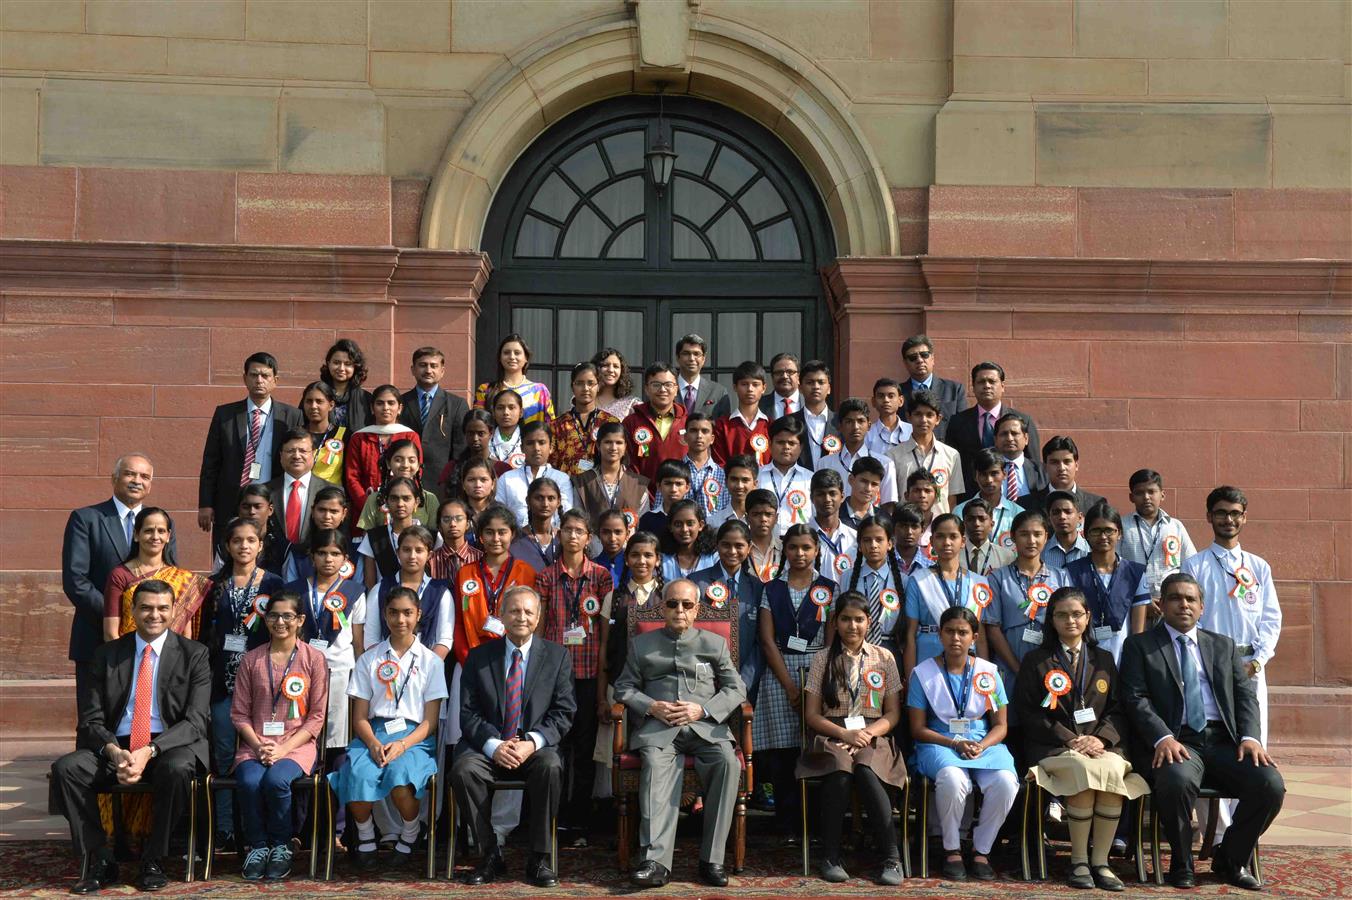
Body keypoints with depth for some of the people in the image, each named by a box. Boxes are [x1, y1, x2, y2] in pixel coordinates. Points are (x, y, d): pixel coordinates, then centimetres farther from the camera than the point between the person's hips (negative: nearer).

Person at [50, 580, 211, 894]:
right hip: (115, 747, 3)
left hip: (170, 746, -2)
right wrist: (113, 751, -18)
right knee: (65, 768, -25)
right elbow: (91, 720, 4)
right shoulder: (106, 655, 10)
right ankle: (100, 861, -13)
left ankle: (153, 861, -15)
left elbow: (195, 721, -6)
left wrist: (149, 751, -22)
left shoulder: (193, 655, 3)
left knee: (177, 770, -36)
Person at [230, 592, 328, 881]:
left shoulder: (314, 658, 4)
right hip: (255, 744, 2)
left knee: (276, 780, -33)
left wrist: (283, 749, -11)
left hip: (297, 744, -2)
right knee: (250, 782, -30)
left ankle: (281, 846, -7)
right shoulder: (251, 659, 11)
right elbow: (239, 713, 8)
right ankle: (257, 846, -6)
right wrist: (258, 745, -10)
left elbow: (316, 716, 1)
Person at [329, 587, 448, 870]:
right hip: (373, 734, 1)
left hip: (414, 737, -1)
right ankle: (365, 841, -5)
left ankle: (409, 838, -6)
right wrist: (373, 743, -13)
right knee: (359, 776, -32)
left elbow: (431, 720, 4)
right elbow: (360, 716, 9)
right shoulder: (369, 660, 14)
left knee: (399, 775, -35)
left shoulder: (430, 661, 10)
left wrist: (403, 744, -14)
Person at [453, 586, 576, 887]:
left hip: (536, 748, -1)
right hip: (488, 746, 1)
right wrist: (493, 746, -15)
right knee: (463, 769, -30)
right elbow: (468, 712, 3)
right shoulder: (479, 656, 9)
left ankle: (539, 859, -21)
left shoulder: (557, 656, 7)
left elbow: (563, 712, 1)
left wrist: (532, 743, -16)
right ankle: (491, 856, -16)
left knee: (550, 767, -34)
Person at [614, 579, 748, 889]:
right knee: (655, 764, -34)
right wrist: (651, 707, -5)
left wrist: (702, 709, -4)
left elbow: (736, 689, 14)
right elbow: (624, 687, 16)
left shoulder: (715, 643, 21)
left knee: (728, 762, -31)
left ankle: (711, 859, -28)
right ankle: (657, 861, -42)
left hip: (705, 725, 1)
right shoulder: (642, 644, 22)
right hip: (657, 725, 0)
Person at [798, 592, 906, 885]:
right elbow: (812, 715, 6)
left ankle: (891, 858, -30)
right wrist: (845, 734, -11)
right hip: (832, 737, 0)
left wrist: (868, 733, -10)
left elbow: (893, 713, 10)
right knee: (839, 772, -36)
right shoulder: (822, 659, 11)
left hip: (873, 737, 0)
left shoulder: (884, 658, 13)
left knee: (866, 772, -36)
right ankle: (830, 857, -27)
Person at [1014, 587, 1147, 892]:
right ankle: (1078, 861, -23)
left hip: (1101, 745, 3)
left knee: (1113, 771, -32)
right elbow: (1027, 712, 2)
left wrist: (1101, 739, -6)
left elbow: (1118, 710, 14)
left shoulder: (1103, 659, 21)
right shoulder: (1036, 660, 11)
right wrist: (1070, 740, -8)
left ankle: (1101, 862, -23)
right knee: (1085, 769, -35)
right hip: (1053, 747, -2)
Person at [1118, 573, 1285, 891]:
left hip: (1224, 741, 4)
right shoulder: (1140, 646, 10)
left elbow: (1245, 694, 13)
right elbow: (1136, 699, -1)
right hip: (1175, 742, -4)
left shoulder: (1224, 646, 22)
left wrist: (1250, 737, -6)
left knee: (1271, 784, -22)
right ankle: (1181, 863, -10)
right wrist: (1163, 738, -18)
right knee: (1177, 780, -37)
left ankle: (1231, 859, 4)